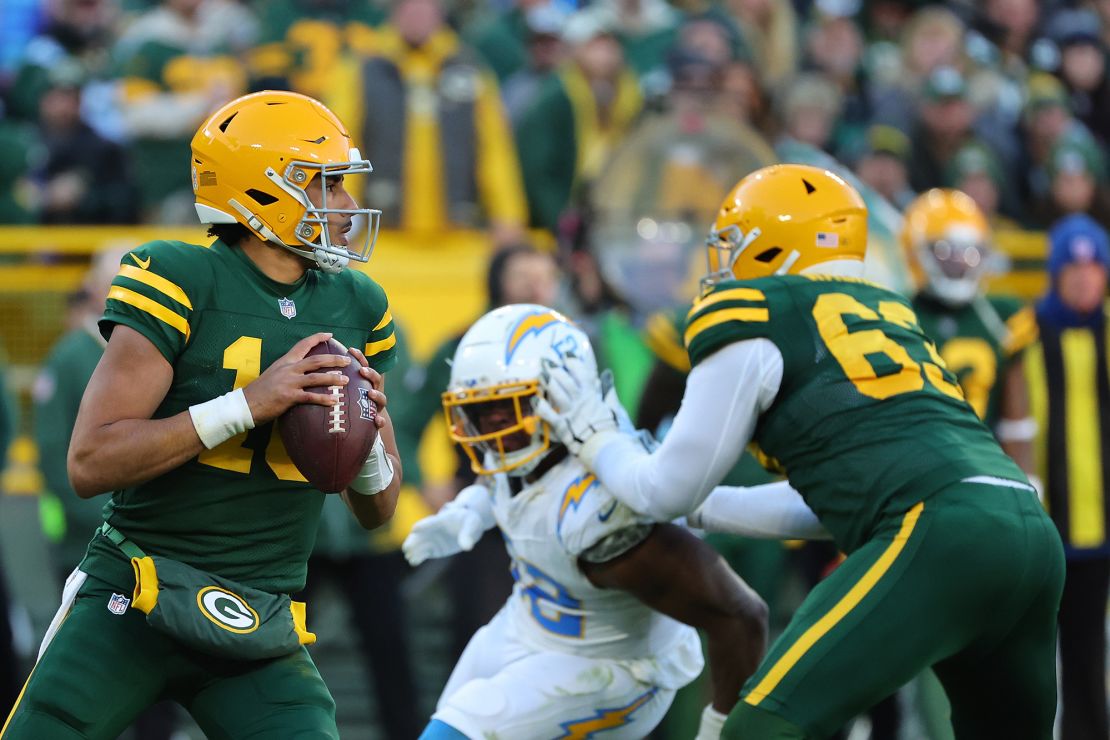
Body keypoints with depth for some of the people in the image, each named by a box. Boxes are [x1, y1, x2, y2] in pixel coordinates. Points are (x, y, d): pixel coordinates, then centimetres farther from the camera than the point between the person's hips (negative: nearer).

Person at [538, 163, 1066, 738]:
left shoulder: (753, 324, 7)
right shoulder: (886, 312, 29)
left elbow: (668, 494, 16)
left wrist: (594, 439, 34)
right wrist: (704, 508, 46)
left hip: (943, 540, -8)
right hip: (1034, 533, 8)